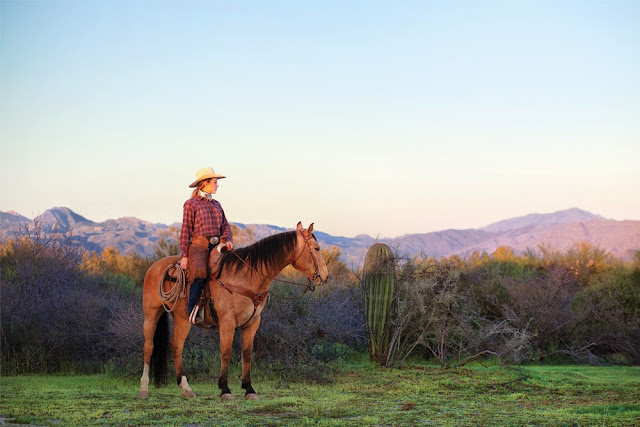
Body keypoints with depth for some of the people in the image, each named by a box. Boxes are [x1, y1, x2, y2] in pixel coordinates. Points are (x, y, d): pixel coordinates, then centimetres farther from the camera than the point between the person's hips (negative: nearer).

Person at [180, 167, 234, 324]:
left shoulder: (216, 204, 21)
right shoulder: (191, 204, 4)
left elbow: (225, 225, 20)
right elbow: (186, 230, 1)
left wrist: (228, 239, -3)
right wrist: (184, 255, -5)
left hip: (217, 245, 6)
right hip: (199, 245, -6)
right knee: (199, 272, -32)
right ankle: (192, 310, -24)